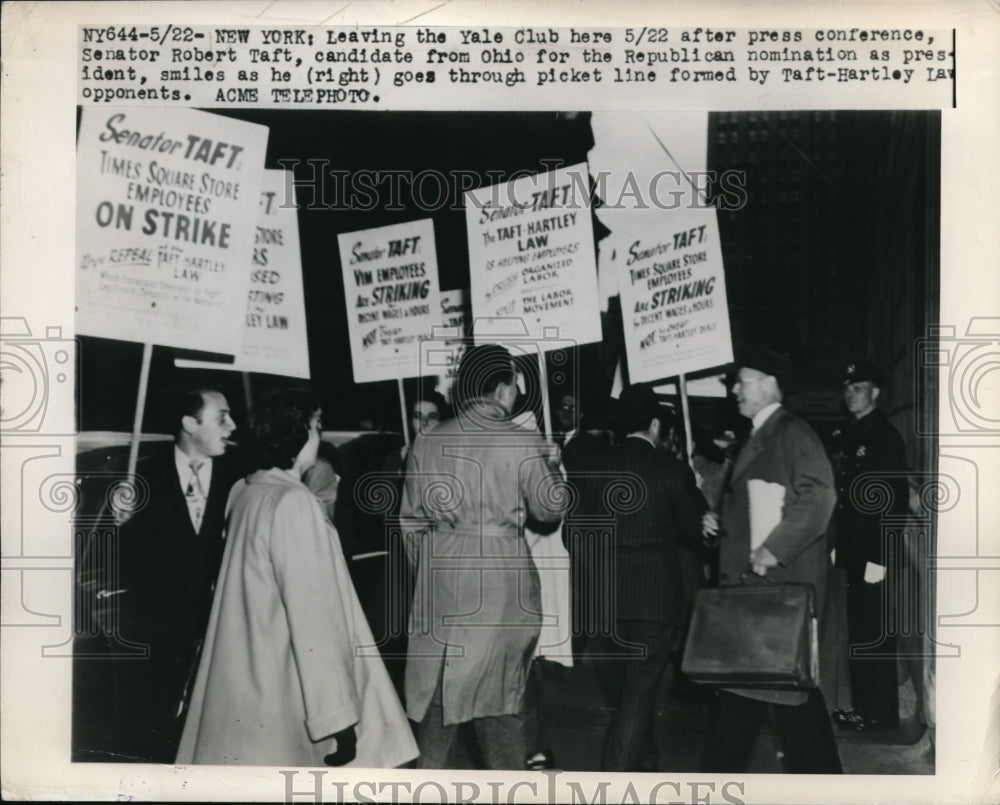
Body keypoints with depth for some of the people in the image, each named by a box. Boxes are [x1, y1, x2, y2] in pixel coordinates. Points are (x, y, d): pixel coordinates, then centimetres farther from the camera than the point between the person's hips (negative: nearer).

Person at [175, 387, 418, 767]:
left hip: (245, 676, 8)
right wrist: (337, 717, -18)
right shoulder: (294, 503, -19)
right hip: (284, 690, -8)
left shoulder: (243, 493, 4)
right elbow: (313, 619, -21)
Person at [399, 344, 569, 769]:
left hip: (441, 574, 3)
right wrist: (548, 463, 16)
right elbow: (552, 508, 1)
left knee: (438, 685, 13)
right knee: (501, 686, 8)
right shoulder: (523, 444, -9)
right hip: (501, 573, -3)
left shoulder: (426, 443, 3)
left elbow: (411, 520, 8)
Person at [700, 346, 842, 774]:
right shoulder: (757, 437, 19)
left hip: (781, 578, -9)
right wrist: (720, 525, 8)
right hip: (753, 580, 9)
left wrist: (774, 550, -23)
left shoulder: (792, 432, -9)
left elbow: (818, 496, -20)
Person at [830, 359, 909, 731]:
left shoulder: (884, 435, -11)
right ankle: (863, 704, 20)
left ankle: (881, 711, 7)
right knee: (859, 631, 12)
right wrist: (839, 545, 13)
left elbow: (895, 500, -17)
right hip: (854, 551, 8)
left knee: (874, 632, -2)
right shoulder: (849, 435, 14)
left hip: (874, 553, -8)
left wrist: (879, 558, -19)